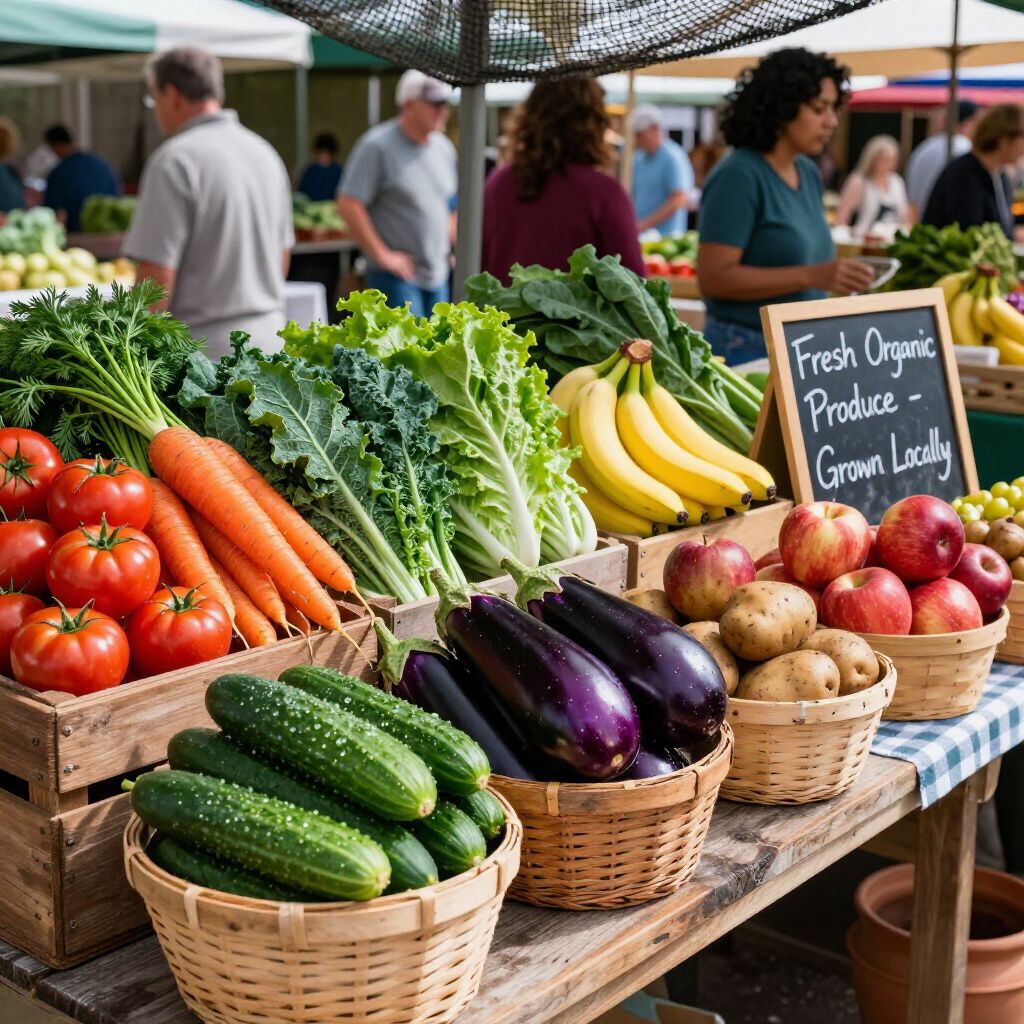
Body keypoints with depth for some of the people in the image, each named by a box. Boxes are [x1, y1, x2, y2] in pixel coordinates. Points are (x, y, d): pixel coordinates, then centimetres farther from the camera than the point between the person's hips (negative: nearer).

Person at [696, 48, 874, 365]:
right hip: (746, 350, -7)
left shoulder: (809, 173, 10)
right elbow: (713, 277, -20)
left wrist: (839, 277, 4)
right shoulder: (738, 177, -13)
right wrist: (811, 276, -24)